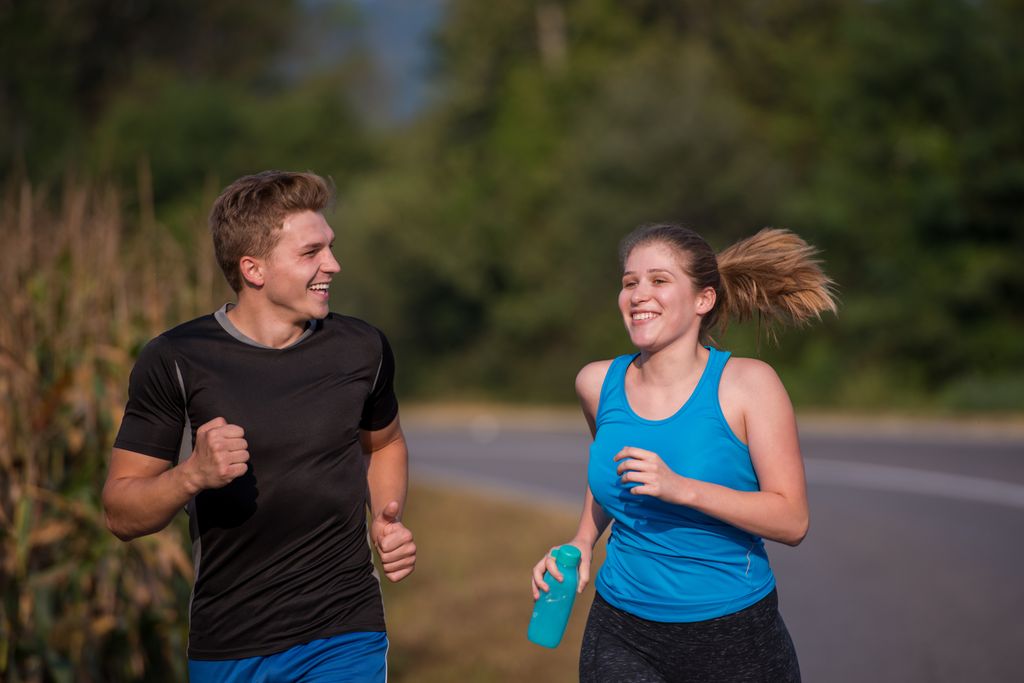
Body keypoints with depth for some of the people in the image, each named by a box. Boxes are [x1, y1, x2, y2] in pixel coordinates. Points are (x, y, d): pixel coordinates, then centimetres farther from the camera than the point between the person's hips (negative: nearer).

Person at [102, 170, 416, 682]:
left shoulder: (361, 348, 0)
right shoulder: (175, 361, -9)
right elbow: (122, 515, -6)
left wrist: (387, 520, 2)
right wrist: (192, 474, -25)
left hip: (345, 639, 1)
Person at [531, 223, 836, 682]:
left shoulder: (746, 383, -11)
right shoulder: (597, 383, 0)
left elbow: (792, 521, -15)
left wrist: (682, 489, -25)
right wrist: (582, 544, 7)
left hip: (735, 640, -2)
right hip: (622, 636, 2)